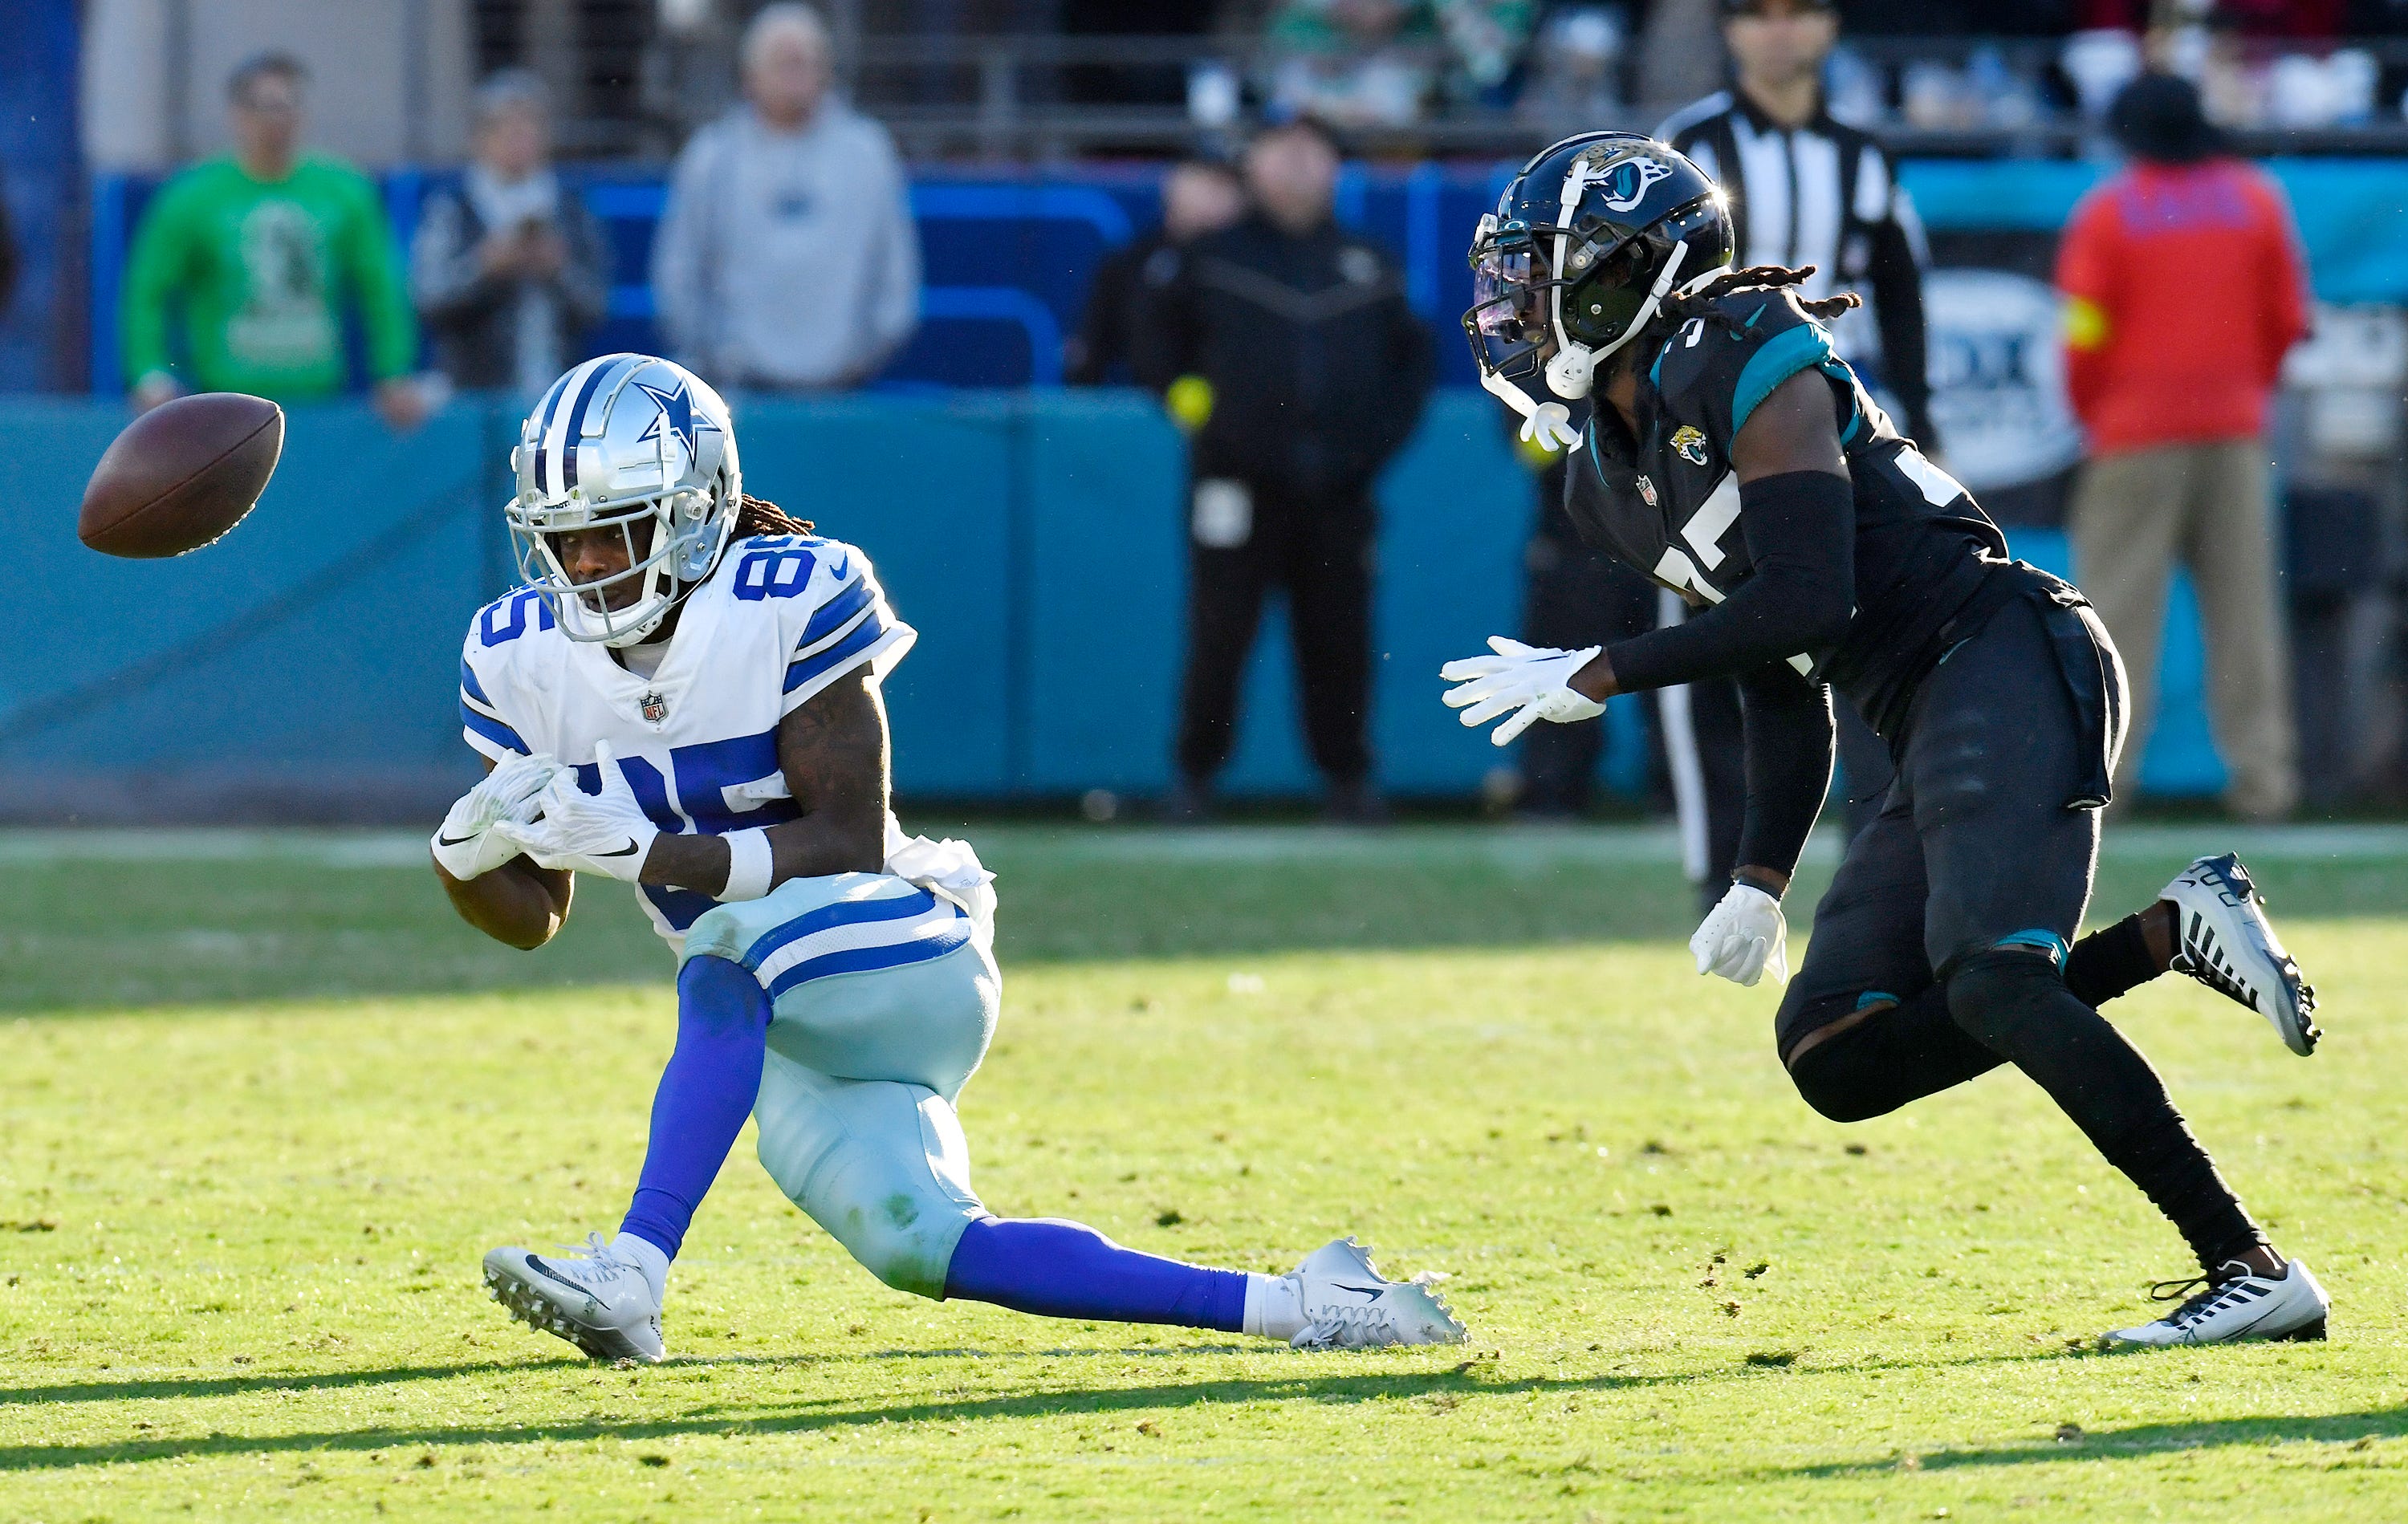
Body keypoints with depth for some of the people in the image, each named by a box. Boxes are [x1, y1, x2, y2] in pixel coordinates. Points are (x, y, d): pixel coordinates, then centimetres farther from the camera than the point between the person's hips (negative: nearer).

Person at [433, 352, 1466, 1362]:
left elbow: (853, 846, -19)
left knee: (730, 951, -37)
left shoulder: (790, 602, -16)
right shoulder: (521, 658, 0)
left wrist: (649, 851, -28)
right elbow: (533, 916, 5)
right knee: (924, 1249, -11)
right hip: (786, 1039, 6)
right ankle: (1289, 1307, -3)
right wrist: (467, 856, -18)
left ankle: (634, 1272, -45)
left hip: (905, 951, -6)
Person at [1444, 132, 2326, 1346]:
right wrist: (1758, 883, 11)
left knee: (1992, 984, -26)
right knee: (1834, 1057, -1)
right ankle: (2165, 937, 0)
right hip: (1928, 731, 9)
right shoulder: (1609, 484, 17)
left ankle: (2255, 1270, -22)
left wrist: (1599, 676, -11)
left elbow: (1809, 606, -19)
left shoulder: (1748, 361, -10)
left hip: (2006, 663, -9)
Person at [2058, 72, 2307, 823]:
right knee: (2243, 599, 6)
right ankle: (2262, 769, 3)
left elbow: (2085, 337, -8)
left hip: (2137, 430, -3)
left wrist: (2090, 415, 8)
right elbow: (2289, 318, 8)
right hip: (2235, 435, 3)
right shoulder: (2256, 199, 4)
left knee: (2121, 600, -2)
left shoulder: (2108, 211, -6)